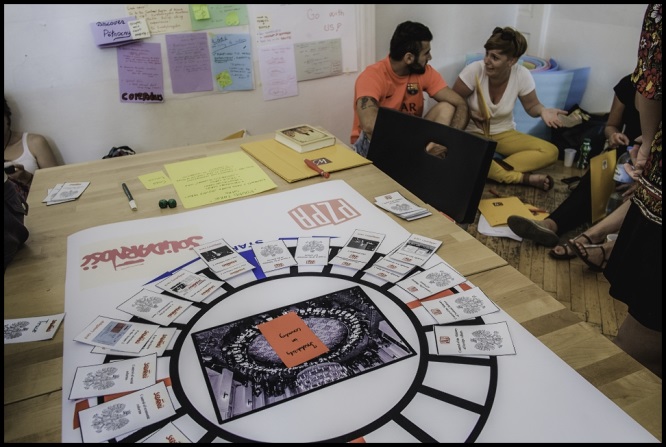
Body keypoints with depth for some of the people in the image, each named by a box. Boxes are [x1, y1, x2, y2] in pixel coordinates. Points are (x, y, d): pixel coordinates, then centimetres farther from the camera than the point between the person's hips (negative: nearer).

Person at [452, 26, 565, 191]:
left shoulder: (522, 75, -13)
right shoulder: (474, 70, -19)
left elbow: (532, 105, 1)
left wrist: (543, 110, -23)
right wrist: (469, 113, -28)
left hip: (504, 134, 3)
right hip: (474, 133, -2)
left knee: (550, 151, -16)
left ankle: (497, 168, -27)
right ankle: (525, 178, -28)